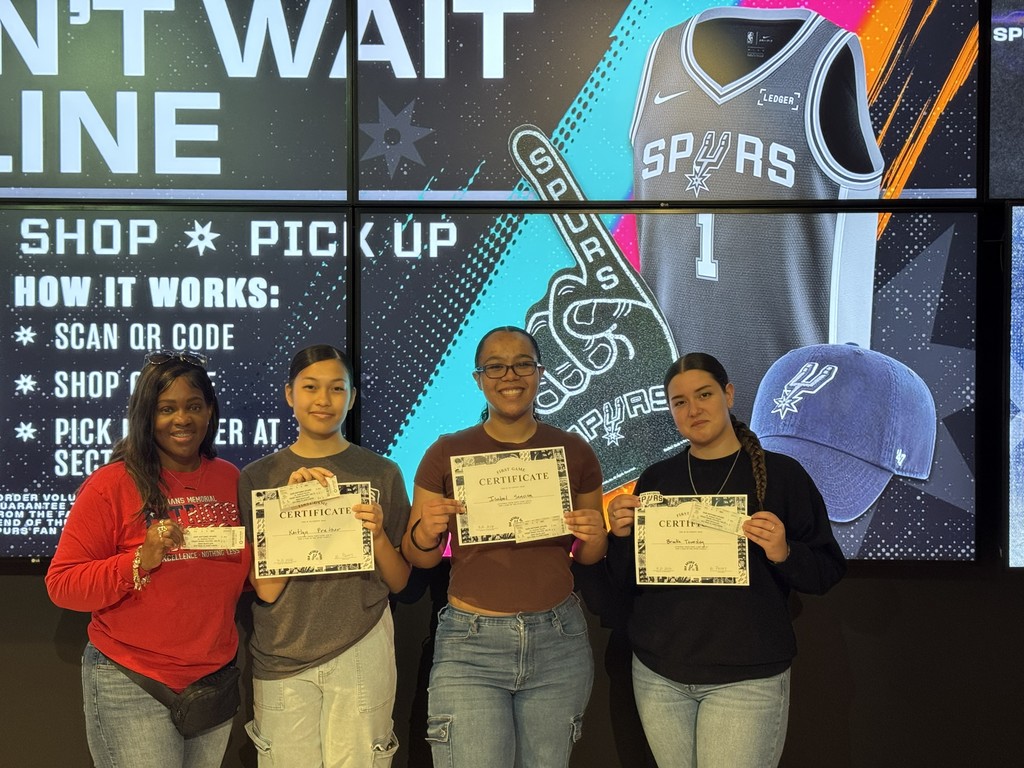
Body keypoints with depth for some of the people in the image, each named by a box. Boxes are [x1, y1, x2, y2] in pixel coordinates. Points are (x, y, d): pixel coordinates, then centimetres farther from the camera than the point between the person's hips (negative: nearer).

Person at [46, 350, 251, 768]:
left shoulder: (231, 479, 4)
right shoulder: (111, 484, -10)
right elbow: (62, 584, -11)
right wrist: (139, 562, -24)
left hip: (217, 677, 5)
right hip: (133, 687, -5)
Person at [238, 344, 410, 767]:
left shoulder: (382, 473, -1)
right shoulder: (259, 477, -1)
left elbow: (399, 581, 3)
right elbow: (266, 589, -7)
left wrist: (378, 535, -16)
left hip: (361, 652, 0)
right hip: (282, 657, 1)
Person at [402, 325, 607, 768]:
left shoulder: (573, 451, 3)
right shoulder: (447, 453, -1)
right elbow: (418, 559, 5)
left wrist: (594, 537, -8)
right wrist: (425, 534, -17)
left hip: (559, 643, 2)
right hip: (470, 646, -2)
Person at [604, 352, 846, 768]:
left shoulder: (781, 473, -2)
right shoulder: (656, 478, 6)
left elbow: (828, 571, -1)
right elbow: (625, 578, 11)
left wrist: (785, 553, -20)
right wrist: (621, 535, -9)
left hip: (747, 679, -3)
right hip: (658, 674, 3)